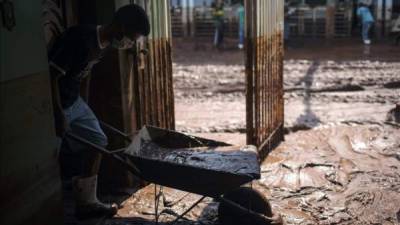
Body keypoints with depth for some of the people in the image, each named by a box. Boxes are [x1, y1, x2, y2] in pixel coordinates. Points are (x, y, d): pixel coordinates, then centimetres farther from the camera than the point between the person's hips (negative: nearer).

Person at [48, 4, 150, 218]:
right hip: (55, 104, -9)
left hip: (74, 101, 9)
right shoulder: (80, 38, -28)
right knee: (56, 156, 0)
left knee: (96, 141, 8)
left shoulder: (104, 45, 0)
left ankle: (86, 202, 19)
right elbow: (52, 74, -25)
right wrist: (59, 113, -22)